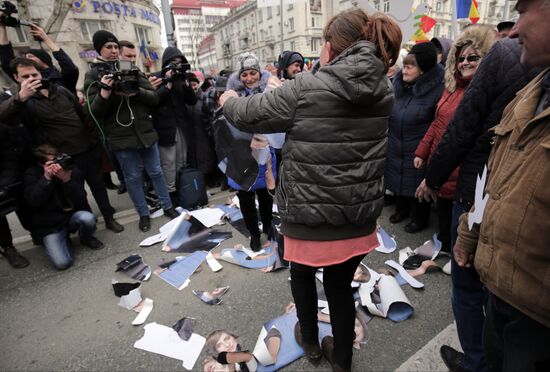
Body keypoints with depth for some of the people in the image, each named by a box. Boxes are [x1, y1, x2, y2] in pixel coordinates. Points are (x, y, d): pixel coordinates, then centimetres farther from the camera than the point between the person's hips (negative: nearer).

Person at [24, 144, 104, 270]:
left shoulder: (73, 171, -6)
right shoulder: (32, 174, -4)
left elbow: (81, 202, -15)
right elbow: (33, 203, -18)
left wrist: (67, 180, -28)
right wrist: (46, 178, -25)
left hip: (73, 216, 1)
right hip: (50, 226, 0)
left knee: (88, 218, -36)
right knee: (62, 263, -18)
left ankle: (86, 239, 0)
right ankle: (64, 240, 18)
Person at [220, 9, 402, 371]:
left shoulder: (305, 89, -15)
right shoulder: (384, 90, 1)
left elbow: (251, 114, -5)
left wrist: (229, 100, 17)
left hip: (310, 212, -4)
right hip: (359, 213, 4)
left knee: (302, 272, 24)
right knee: (341, 284, 20)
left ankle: (311, 342, 45)